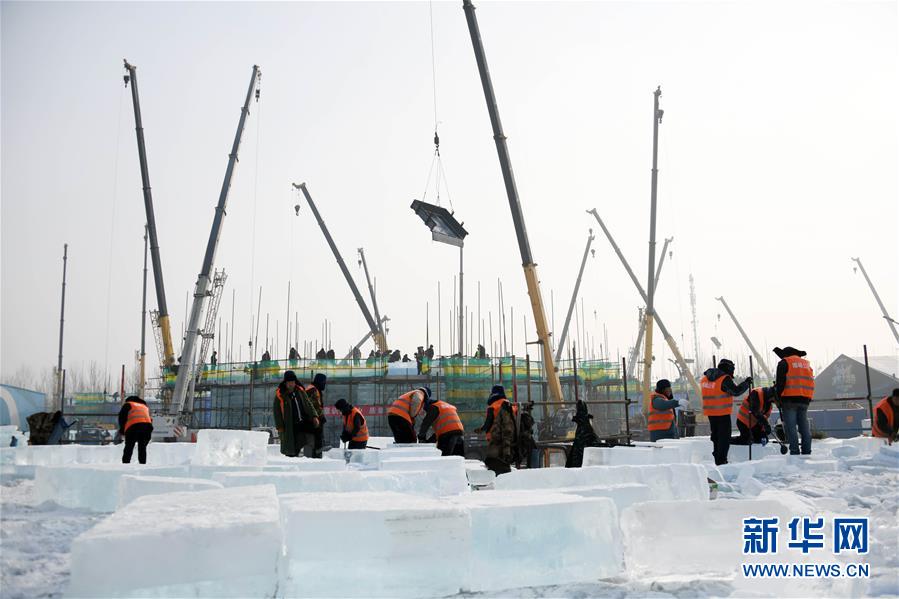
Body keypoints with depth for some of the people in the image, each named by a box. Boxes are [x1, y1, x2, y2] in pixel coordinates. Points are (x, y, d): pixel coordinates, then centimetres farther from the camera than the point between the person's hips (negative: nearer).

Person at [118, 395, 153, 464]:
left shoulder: (128, 404, 23)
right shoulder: (145, 406, 36)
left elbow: (122, 417, 9)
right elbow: (150, 419, 25)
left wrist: (122, 430, 17)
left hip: (133, 426, -4)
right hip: (147, 425, 4)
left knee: (129, 448, 4)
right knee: (142, 448, 15)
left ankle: (125, 464, -4)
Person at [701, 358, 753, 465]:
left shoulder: (705, 378, 9)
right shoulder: (725, 379, -14)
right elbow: (736, 391, -15)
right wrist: (746, 383, -3)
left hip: (710, 412, 7)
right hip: (723, 413, -7)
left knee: (716, 436, 17)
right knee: (724, 436, -1)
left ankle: (717, 460, 23)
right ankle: (721, 461, -3)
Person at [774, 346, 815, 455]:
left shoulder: (784, 363, 1)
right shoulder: (806, 363, 21)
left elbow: (780, 382, -7)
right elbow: (811, 382, 21)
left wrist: (778, 396, -2)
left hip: (790, 399, -6)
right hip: (805, 399, 6)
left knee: (790, 427, -6)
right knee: (805, 427, 9)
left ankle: (794, 452, -11)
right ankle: (807, 452, 9)